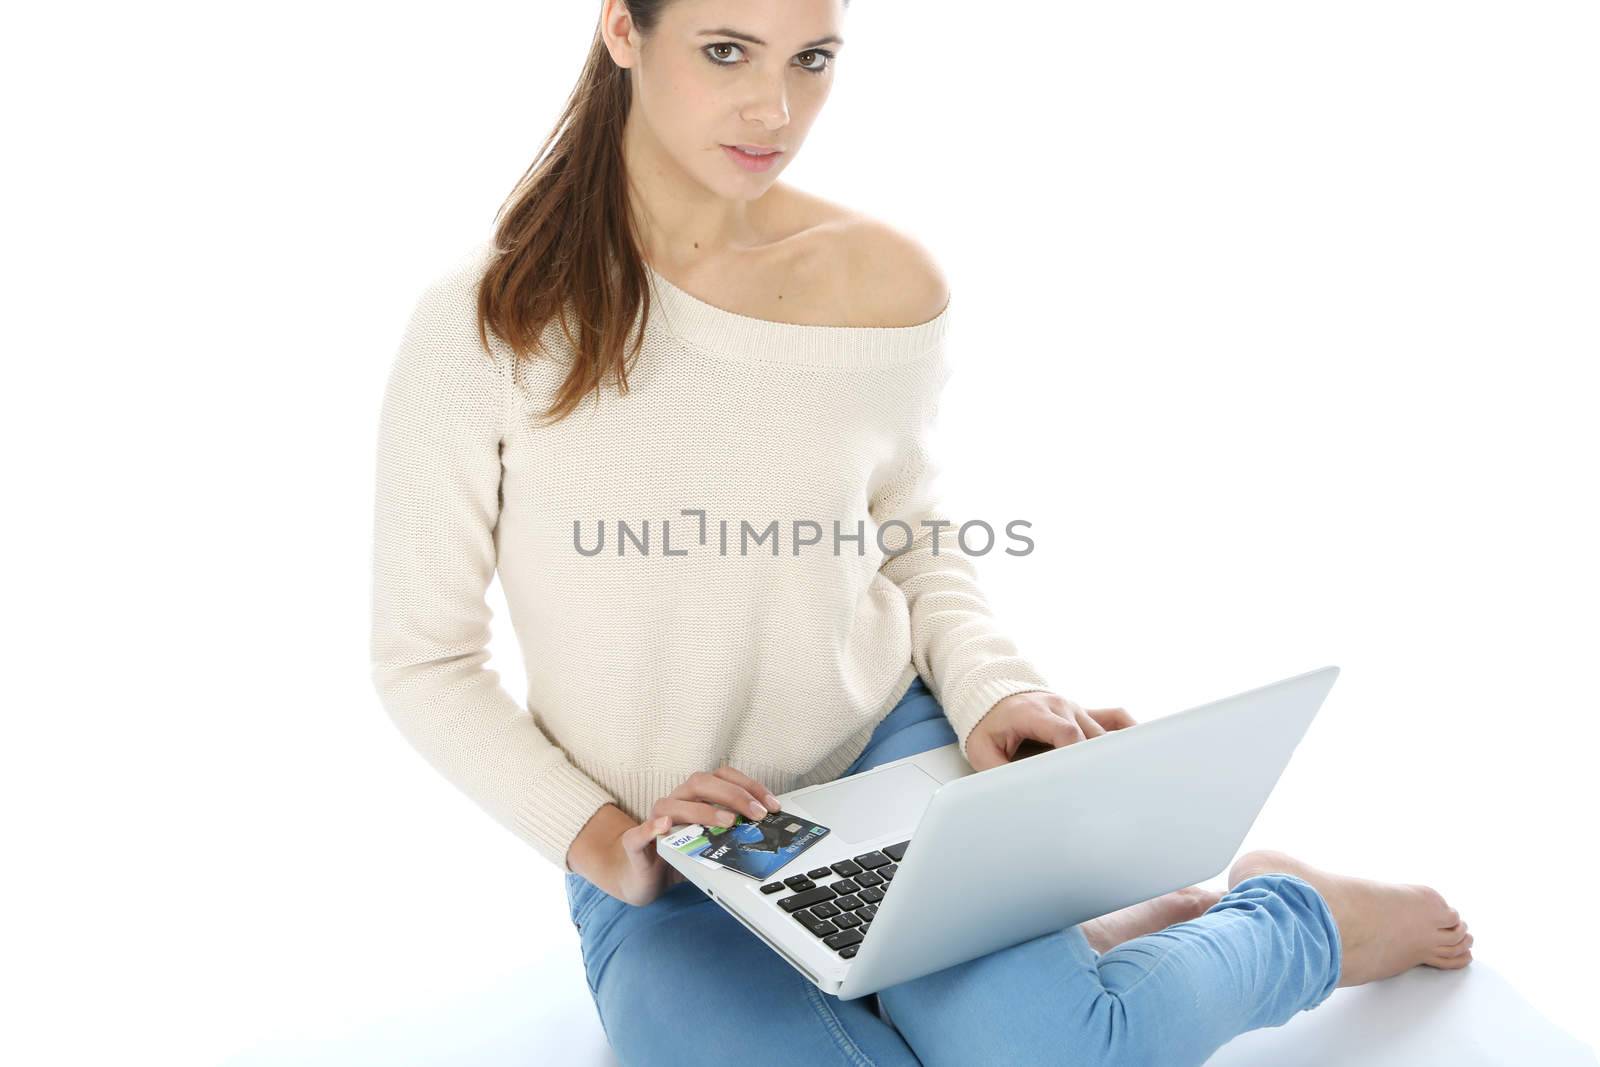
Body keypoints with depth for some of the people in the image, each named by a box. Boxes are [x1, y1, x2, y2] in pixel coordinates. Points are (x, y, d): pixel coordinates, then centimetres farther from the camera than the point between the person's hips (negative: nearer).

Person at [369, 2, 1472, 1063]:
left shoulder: (888, 279, -4)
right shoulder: (486, 322, -13)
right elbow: (422, 657, -4)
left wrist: (994, 689, -9)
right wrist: (600, 842, -14)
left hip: (886, 749, 1)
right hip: (665, 882, 0)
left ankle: (1294, 916, 6)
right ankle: (1047, 948, 3)